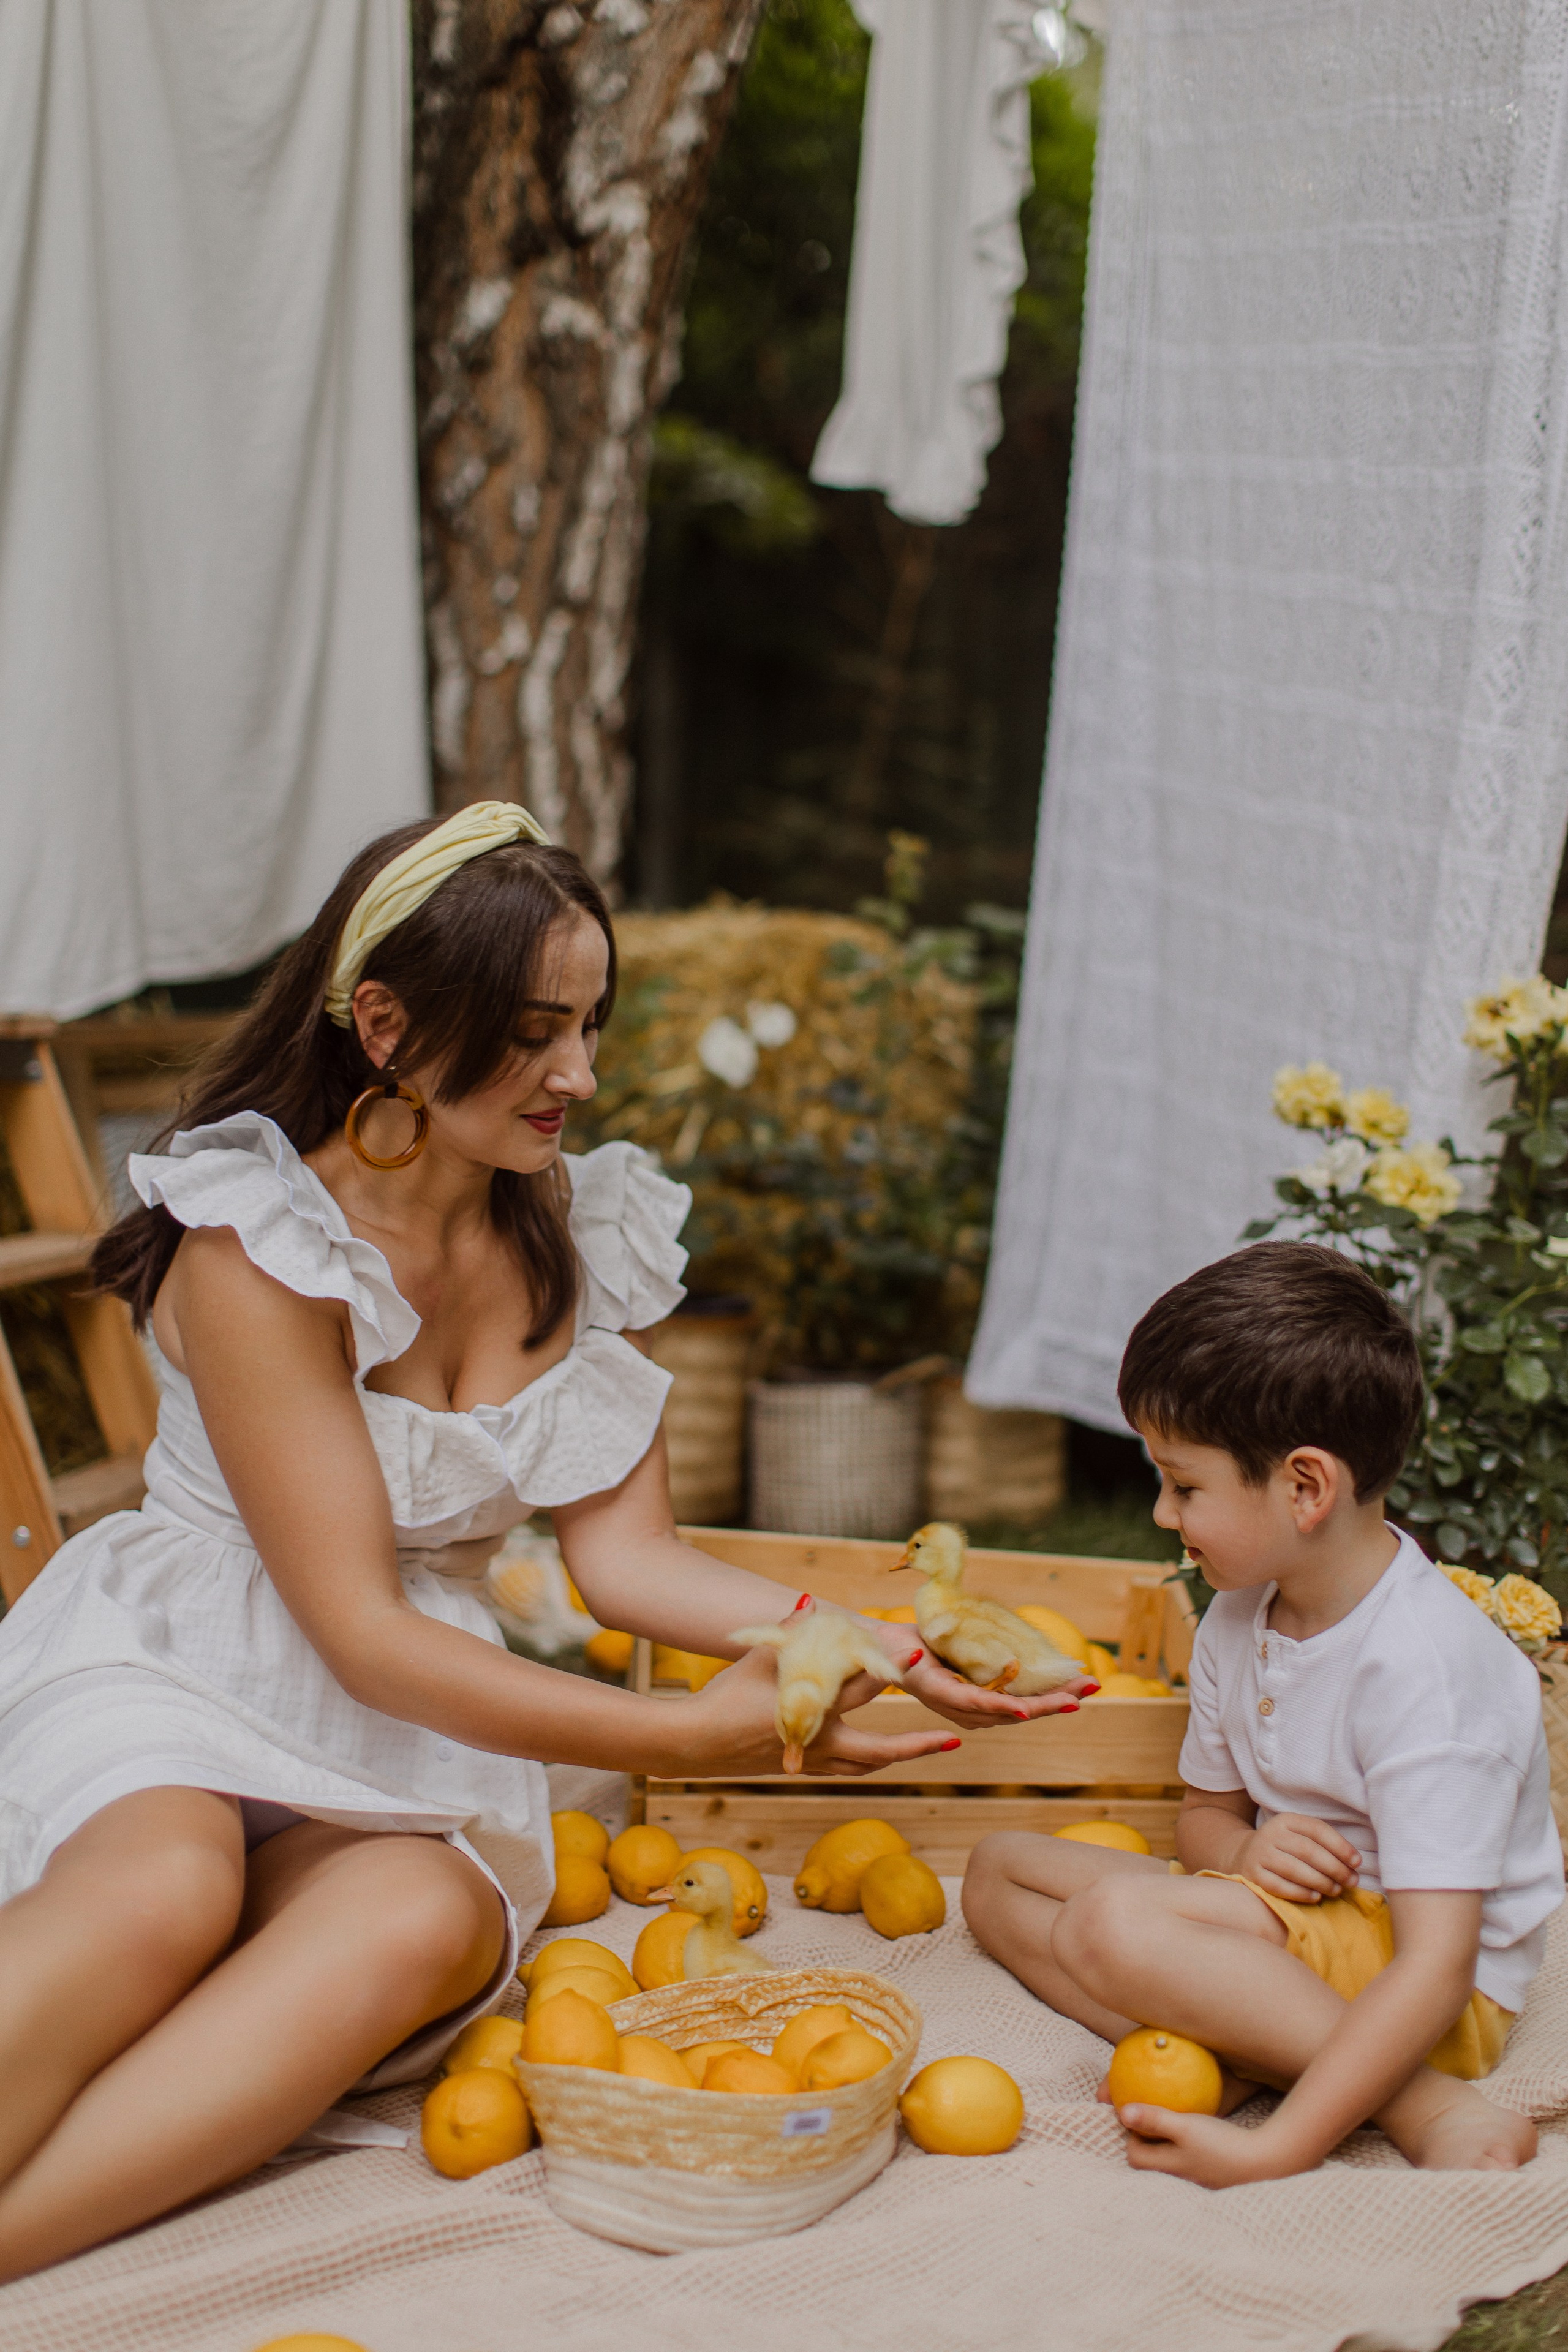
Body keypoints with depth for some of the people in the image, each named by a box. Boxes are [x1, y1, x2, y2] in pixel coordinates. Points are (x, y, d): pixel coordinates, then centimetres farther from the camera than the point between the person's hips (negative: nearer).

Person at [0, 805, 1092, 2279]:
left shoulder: (587, 1231, 4)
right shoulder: (258, 1245, -15)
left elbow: (621, 1553, 5)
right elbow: (360, 1629, -19)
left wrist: (871, 1643, -11)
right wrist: (689, 1735, -26)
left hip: (416, 1716, 4)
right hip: (172, 1665, -4)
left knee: (425, 1923, -32)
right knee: (163, 1893, -39)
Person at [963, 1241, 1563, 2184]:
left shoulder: (1424, 1671, -27)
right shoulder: (1240, 1619, 1)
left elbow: (1435, 1969, -31)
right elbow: (1206, 1812, 16)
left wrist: (1277, 2153, -37)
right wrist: (1247, 1846, -11)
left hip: (1419, 1993, -10)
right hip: (1294, 1914, 10)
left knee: (1114, 1920, -32)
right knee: (998, 1870, 5)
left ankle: (1434, 2108, -24)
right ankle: (1215, 2055, -15)